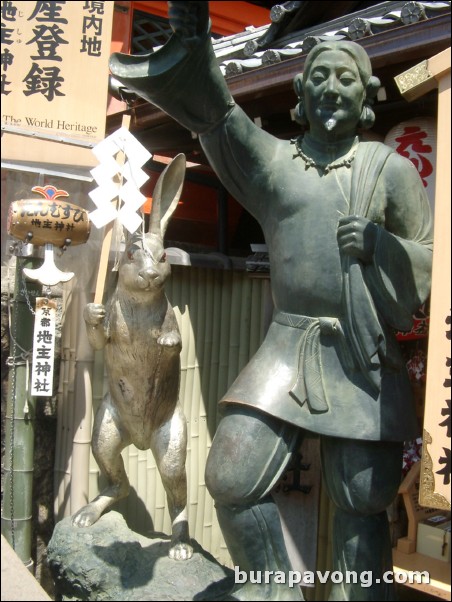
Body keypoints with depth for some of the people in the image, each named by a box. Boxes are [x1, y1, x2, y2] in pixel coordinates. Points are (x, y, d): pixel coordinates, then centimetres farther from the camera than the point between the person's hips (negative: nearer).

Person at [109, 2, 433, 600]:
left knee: (362, 503, 2)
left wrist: (381, 245, -13)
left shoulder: (389, 168, 6)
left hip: (366, 358, -1)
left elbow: (434, 260, 7)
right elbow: (213, 110, -2)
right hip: (287, 349, 2)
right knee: (233, 478, -5)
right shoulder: (273, 160, 11)